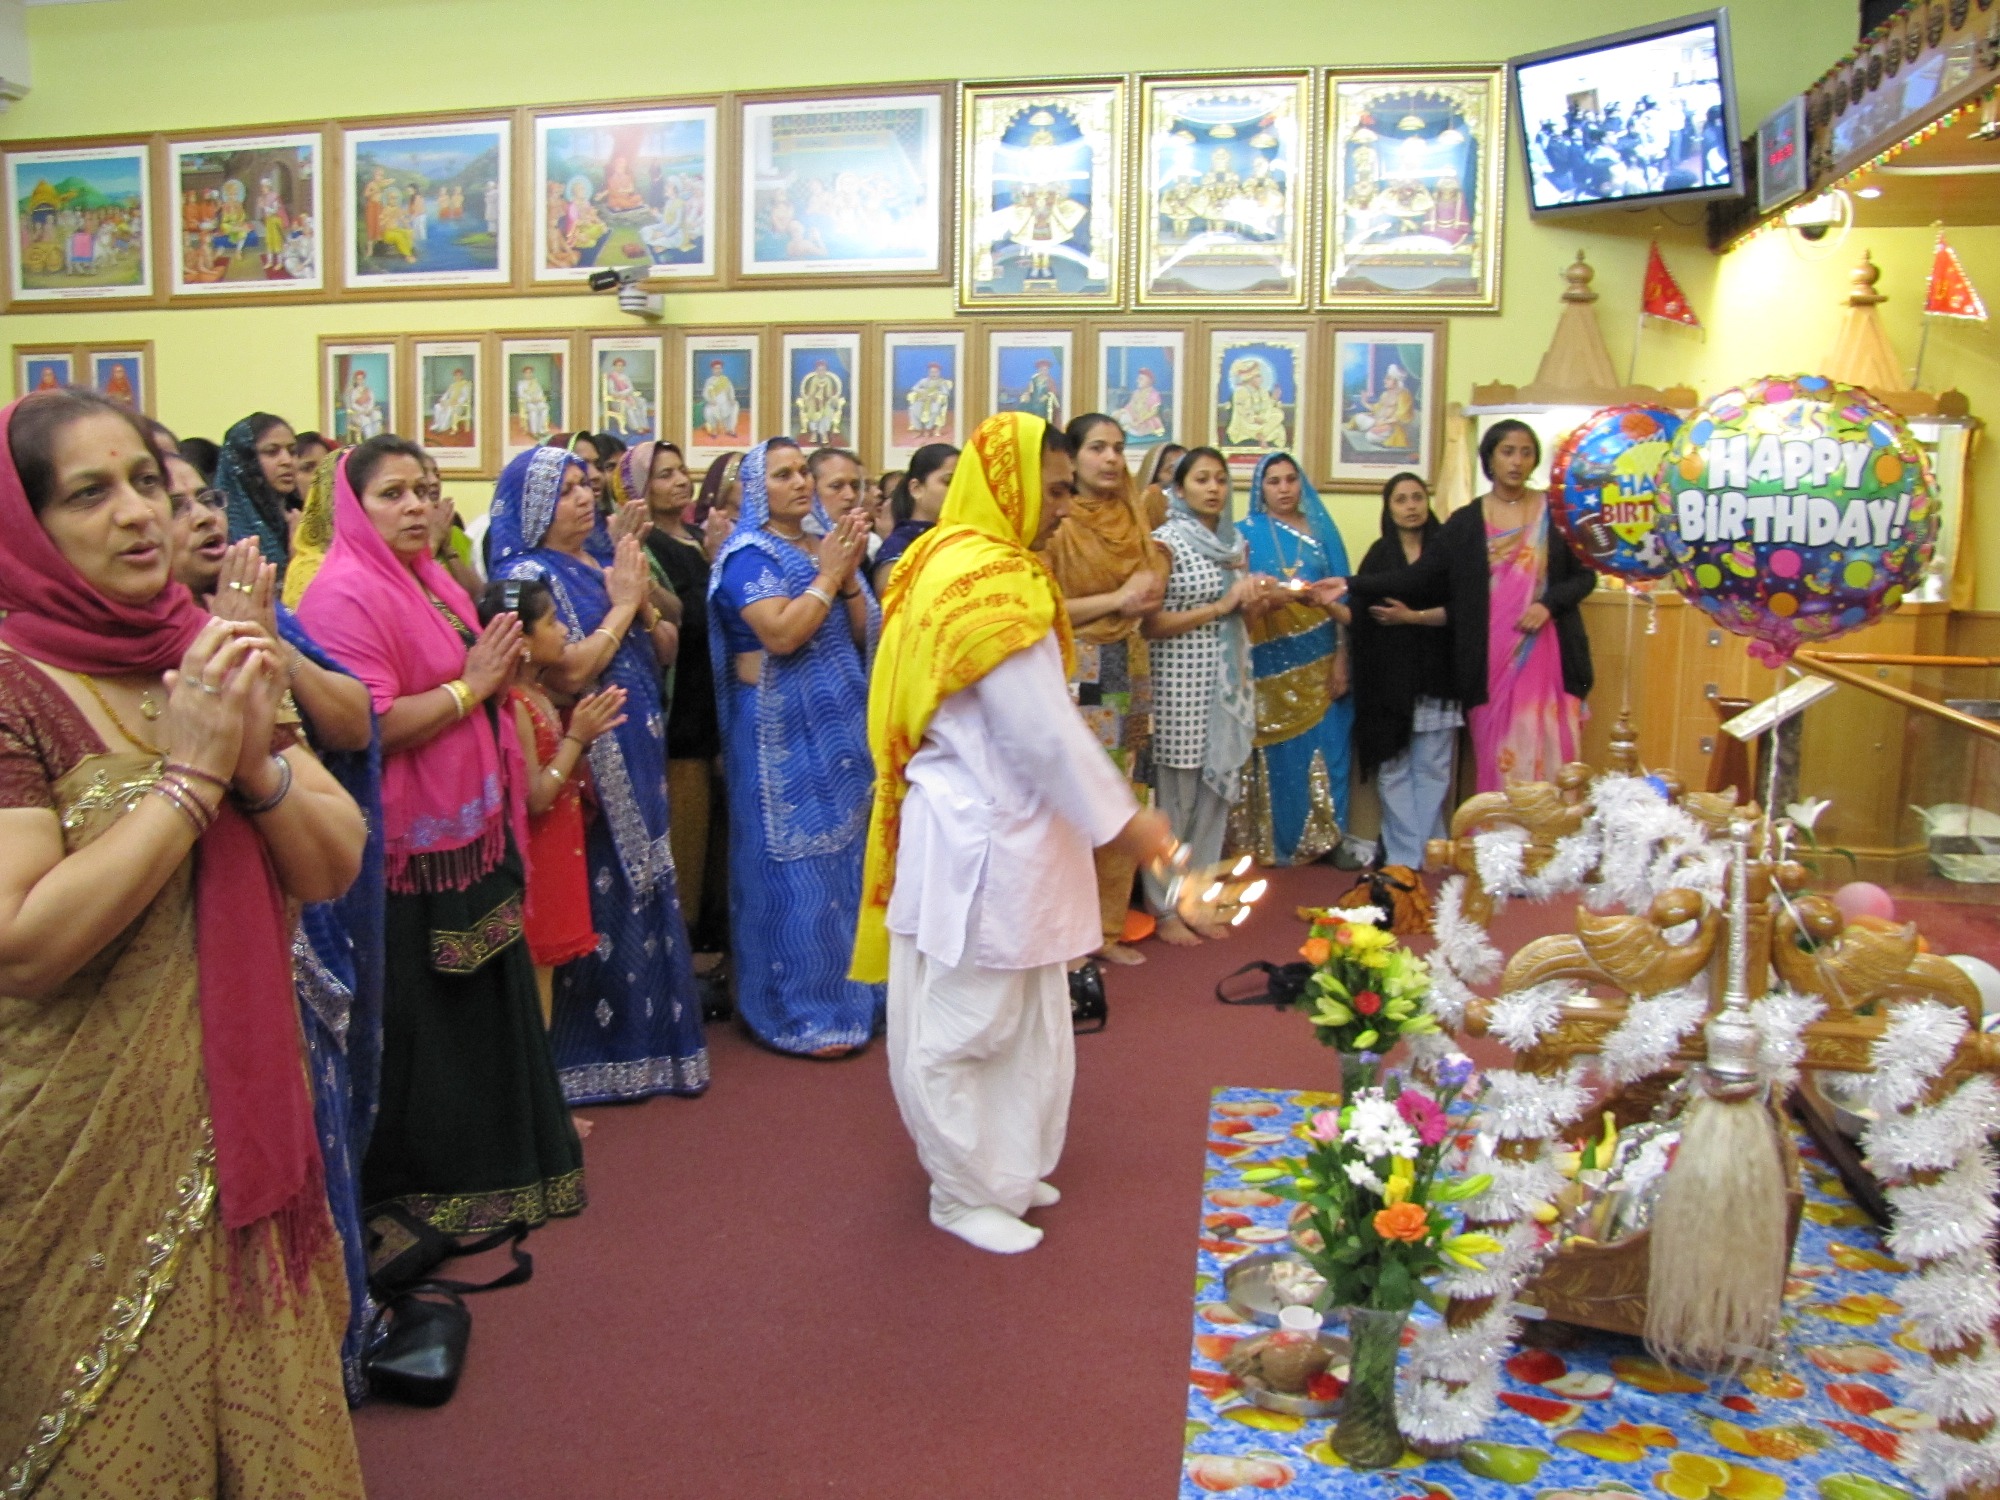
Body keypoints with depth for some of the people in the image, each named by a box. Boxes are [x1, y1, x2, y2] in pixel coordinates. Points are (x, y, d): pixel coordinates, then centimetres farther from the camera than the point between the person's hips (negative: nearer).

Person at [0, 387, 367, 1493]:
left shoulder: (210, 655, 4)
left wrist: (258, 763, -18)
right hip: (93, 1159, -5)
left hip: (246, 1120, 6)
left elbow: (337, 866, 0)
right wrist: (190, 775, -23)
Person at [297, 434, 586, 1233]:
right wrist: (470, 685, -15)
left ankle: (490, 1158, 32)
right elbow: (369, 726, -23)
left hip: (468, 833, 9)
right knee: (422, 1021, 3)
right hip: (408, 847, -9)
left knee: (482, 1001, 17)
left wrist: (497, 673, 8)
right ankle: (423, 1179, 20)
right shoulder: (346, 592, -14)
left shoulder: (430, 582, 14)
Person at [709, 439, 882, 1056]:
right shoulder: (749, 555, -9)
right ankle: (798, 1011, 7)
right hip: (783, 732, -7)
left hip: (840, 726, 7)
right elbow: (781, 634, -23)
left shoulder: (826, 544, 13)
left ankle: (847, 988, 25)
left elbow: (862, 633, 9)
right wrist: (826, 573, -13)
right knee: (794, 868, -2)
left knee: (845, 855, 12)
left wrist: (848, 575, -6)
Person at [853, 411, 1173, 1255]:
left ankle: (1002, 1166, 31)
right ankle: (966, 1191, 19)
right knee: (964, 1021, 5)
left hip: (989, 825, 10)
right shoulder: (990, 580, -20)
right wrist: (1121, 819, -12)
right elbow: (1043, 727, -21)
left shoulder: (954, 561, 11)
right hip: (979, 837, -10)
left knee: (1012, 1015, 18)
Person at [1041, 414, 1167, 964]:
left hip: (1128, 675, 6)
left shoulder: (1132, 520, 12)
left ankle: (1108, 926, 19)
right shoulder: (1055, 523, -7)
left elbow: (1152, 593, 19)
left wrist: (1144, 596, -3)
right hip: (1076, 677, -6)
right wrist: (1114, 599, -13)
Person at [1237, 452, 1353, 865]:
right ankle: (1273, 844, 8)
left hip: (1320, 665, 2)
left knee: (1322, 753, 1)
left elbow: (1340, 597, 8)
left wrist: (1341, 660, -1)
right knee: (1279, 755, -1)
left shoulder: (1322, 531, 12)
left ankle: (1321, 839, 12)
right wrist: (1297, 594, -22)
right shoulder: (1247, 534, 5)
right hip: (1273, 665, -2)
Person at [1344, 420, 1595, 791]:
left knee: (1547, 757, -3)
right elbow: (1420, 576, 2)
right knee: (1498, 762, 0)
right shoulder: (1465, 522, 7)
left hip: (1547, 656, 0)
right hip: (1492, 658, 1)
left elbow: (1585, 575, 7)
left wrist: (1549, 603, -12)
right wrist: (1352, 586, -8)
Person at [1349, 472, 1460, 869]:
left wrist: (1412, 617, -14)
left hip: (1436, 676, -1)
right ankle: (1403, 854, 5)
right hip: (1389, 676, 1)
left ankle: (1427, 850, 7)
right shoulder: (1379, 555, 10)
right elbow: (1362, 613, 5)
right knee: (1393, 769, -1)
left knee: (1432, 768, -1)